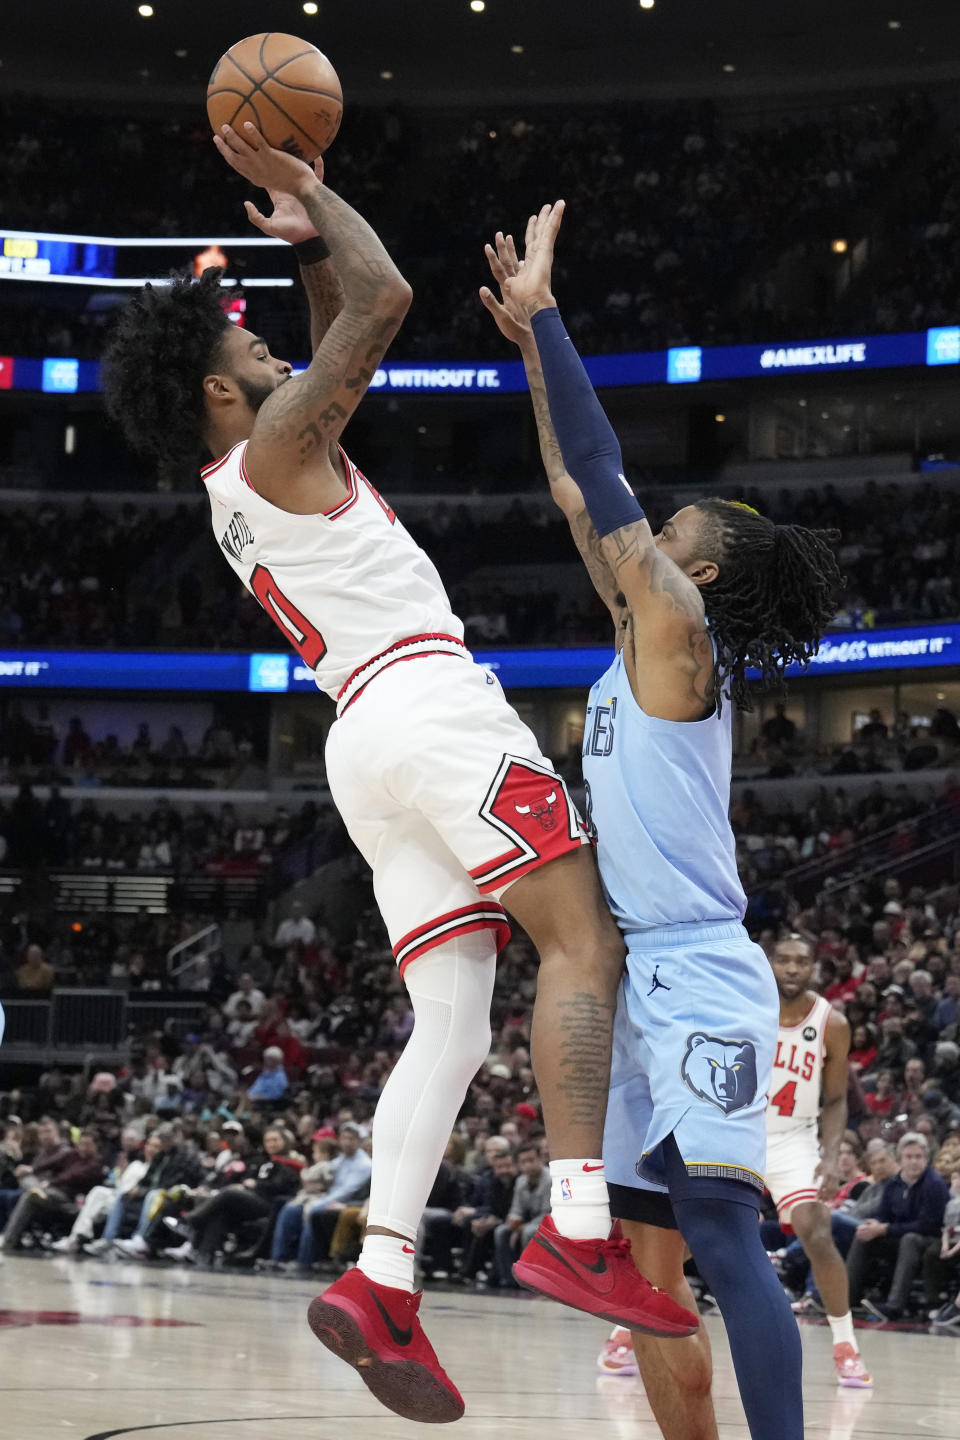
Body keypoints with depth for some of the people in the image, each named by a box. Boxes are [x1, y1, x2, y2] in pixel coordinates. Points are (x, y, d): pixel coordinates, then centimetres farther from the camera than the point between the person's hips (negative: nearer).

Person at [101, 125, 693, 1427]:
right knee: (585, 947, -15)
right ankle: (582, 1232, -28)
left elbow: (346, 336, 38)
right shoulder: (274, 444, -1)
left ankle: (381, 1284, -14)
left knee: (452, 1019, 1)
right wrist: (310, 190, 7)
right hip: (434, 705, -9)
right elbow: (385, 300, -5)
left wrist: (306, 243, 32)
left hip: (367, 741, 9)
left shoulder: (239, 488, 25)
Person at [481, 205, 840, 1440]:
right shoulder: (644, 640, 18)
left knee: (720, 1227, -19)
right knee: (644, 1258, 7)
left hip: (698, 979, -10)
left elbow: (605, 482, -8)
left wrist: (545, 316, -3)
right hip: (640, 977, 10)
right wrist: (528, 344, 24)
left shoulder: (679, 633, -5)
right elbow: (580, 496, 23)